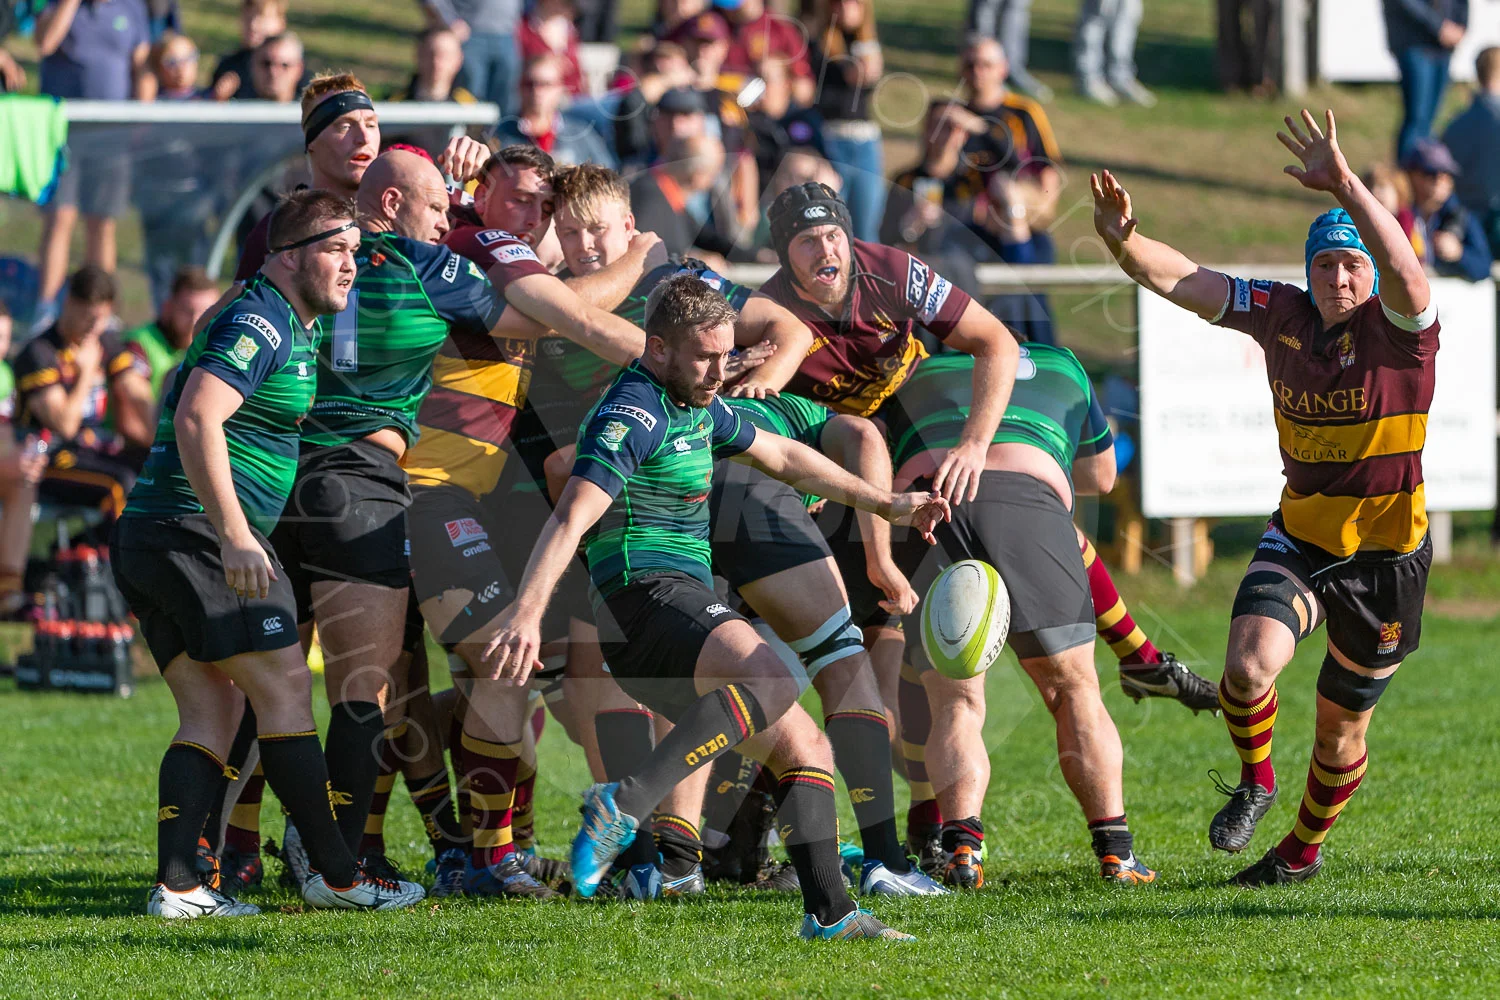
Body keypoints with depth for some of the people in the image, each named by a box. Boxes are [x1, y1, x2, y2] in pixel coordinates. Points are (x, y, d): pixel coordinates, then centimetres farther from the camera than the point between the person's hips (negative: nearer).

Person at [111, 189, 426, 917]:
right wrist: (234, 534, -31)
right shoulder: (258, 323, -13)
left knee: (212, 712, 7)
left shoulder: (292, 328, 20)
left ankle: (177, 883, -4)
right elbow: (197, 419, -26)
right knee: (285, 688, -6)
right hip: (197, 531, -10)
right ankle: (336, 875, -3)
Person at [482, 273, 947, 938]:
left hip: (685, 604, 10)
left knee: (805, 749, 9)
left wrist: (885, 504, 37)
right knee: (772, 676, -35)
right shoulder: (633, 415, -13)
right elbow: (571, 518, -25)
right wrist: (525, 613, -39)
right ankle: (627, 803, -41)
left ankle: (829, 914, 6)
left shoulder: (698, 407, 19)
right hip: (648, 600, -10)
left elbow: (781, 455, 35)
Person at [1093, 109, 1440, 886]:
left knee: (1341, 727, 11)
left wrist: (1344, 183, -53)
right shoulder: (1281, 314, -4)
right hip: (1299, 536, 3)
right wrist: (1122, 240, -27)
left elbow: (1407, 275, -40)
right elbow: (1181, 280, -5)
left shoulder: (1397, 327, -17)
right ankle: (1254, 780, 9)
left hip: (1385, 557, -3)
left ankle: (1304, 847, 39)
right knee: (1249, 667, -23)